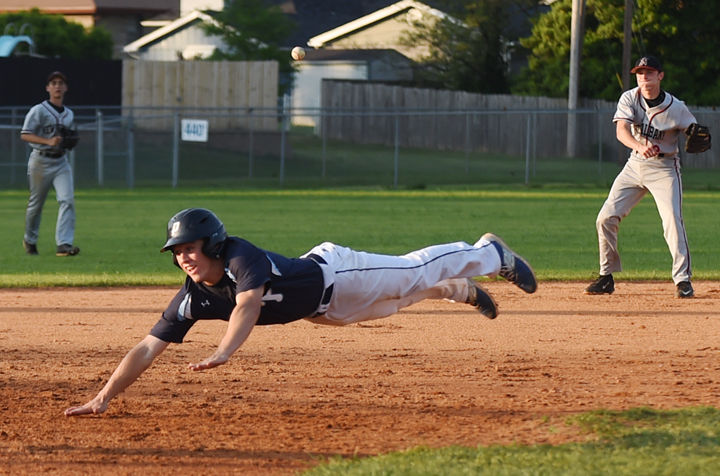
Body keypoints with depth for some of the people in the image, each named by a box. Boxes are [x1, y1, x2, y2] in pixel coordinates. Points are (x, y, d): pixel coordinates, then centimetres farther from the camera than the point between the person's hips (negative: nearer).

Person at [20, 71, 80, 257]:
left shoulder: (69, 114, 13)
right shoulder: (38, 111, -6)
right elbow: (25, 135, -12)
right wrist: (48, 141, -24)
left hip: (61, 161, 4)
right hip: (41, 161, -4)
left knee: (67, 200, -15)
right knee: (35, 203, 7)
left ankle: (64, 244, -21)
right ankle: (30, 240, 30)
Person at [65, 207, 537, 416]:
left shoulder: (241, 256, -40)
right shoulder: (193, 299, -23)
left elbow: (249, 303, -59)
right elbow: (147, 349, -25)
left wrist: (224, 352, -75)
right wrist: (103, 398, -36)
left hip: (335, 273, -5)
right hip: (322, 309, 5)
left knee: (414, 273, 14)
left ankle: (490, 253, 40)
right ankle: (464, 289, 55)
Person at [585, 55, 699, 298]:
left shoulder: (676, 108, -14)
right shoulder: (629, 98, -9)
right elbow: (621, 131, -23)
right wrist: (639, 146, -44)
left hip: (664, 168, -3)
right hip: (635, 166, 3)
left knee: (673, 221, -19)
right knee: (606, 218, -1)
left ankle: (682, 279, -10)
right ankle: (607, 277, 12)